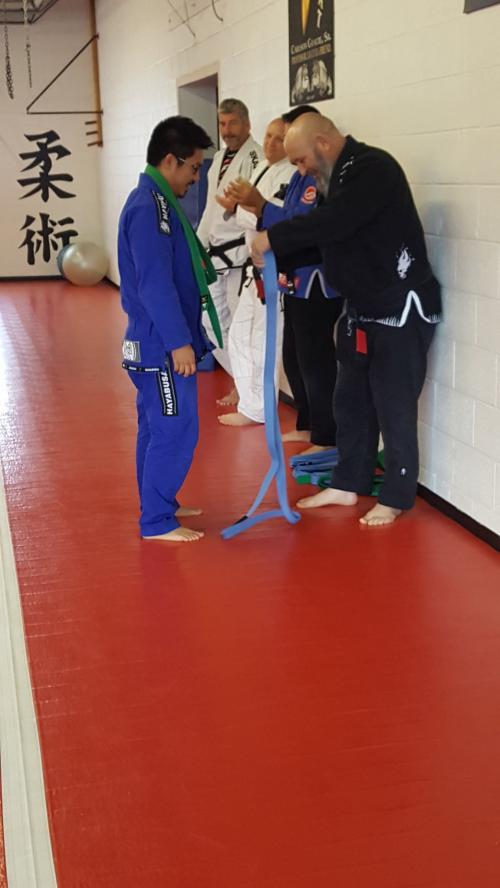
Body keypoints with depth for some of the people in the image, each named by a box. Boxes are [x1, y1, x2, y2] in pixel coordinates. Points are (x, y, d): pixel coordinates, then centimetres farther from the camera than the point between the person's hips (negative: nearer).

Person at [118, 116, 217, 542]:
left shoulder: (156, 201, 13)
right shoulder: (150, 208, -19)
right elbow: (155, 284, -24)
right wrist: (179, 341, -23)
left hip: (158, 342, 10)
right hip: (162, 346, -10)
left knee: (156, 427, 18)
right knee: (175, 431, -4)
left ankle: (158, 506, 30)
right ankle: (157, 521, 4)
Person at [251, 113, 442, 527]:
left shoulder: (374, 168, -19)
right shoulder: (341, 174, 11)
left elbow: (332, 222, -31)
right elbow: (326, 233, 13)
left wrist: (272, 238, -23)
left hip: (401, 309, -10)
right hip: (364, 309, 10)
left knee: (394, 407, -1)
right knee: (352, 401, 15)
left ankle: (396, 498, 12)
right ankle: (348, 485, 28)